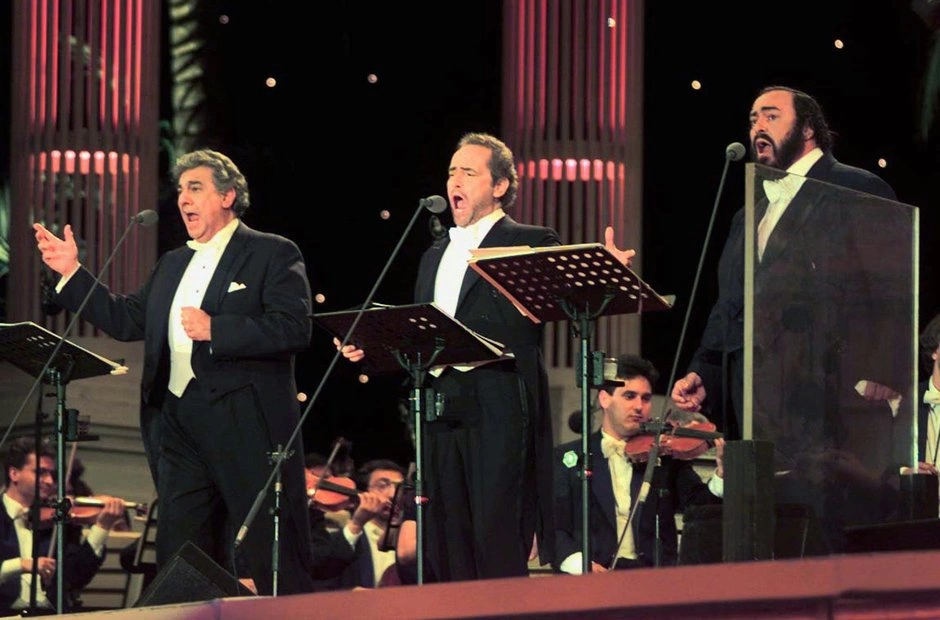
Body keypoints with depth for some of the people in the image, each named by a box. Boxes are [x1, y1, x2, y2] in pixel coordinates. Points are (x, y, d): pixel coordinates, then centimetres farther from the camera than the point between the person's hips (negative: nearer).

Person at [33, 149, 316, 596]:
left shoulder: (273, 254, -1)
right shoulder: (173, 265, 22)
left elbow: (294, 329, -13)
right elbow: (125, 321, 19)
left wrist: (216, 330, -19)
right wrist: (72, 273, 12)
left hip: (248, 425, -7)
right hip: (179, 423, 7)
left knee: (276, 562, -6)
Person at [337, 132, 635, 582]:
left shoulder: (531, 244, 3)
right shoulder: (435, 256, 24)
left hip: (500, 409, -7)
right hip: (442, 410, 7)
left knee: (498, 542, -12)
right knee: (447, 548, 5)